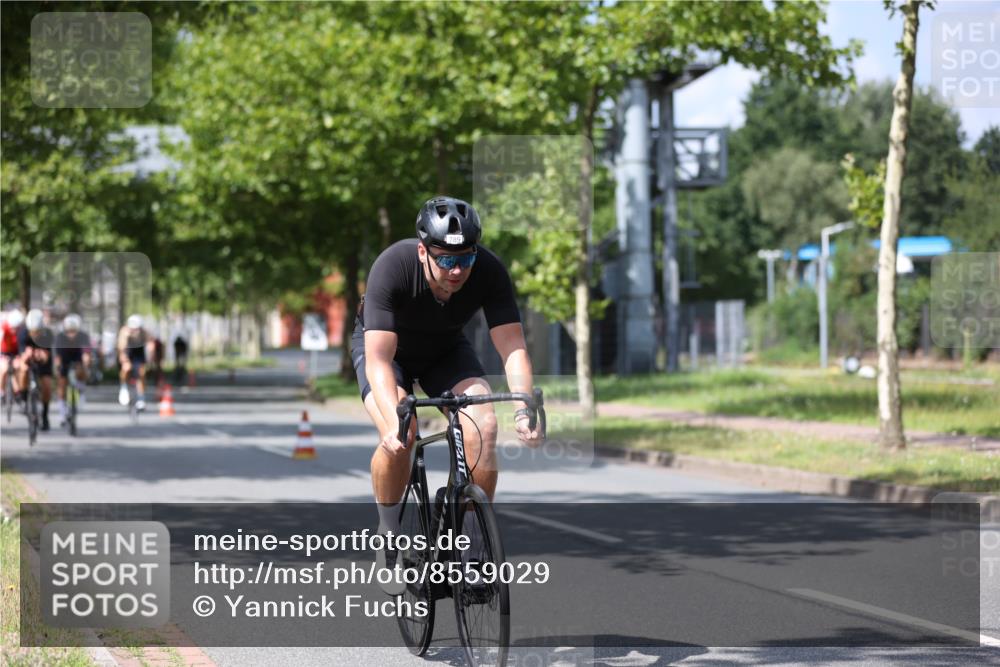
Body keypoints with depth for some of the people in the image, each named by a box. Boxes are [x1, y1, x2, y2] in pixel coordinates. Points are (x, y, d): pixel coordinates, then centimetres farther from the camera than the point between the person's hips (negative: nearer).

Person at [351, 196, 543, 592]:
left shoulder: (489, 271, -28)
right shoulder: (393, 267, -36)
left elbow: (513, 348, -28)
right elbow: (378, 359, -39)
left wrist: (524, 411, -44)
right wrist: (393, 421, -54)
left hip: (446, 351, 3)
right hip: (384, 346, -3)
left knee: (484, 427, -23)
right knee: (399, 437, -29)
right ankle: (389, 537, -6)